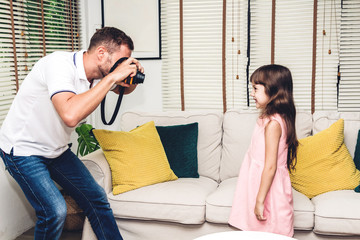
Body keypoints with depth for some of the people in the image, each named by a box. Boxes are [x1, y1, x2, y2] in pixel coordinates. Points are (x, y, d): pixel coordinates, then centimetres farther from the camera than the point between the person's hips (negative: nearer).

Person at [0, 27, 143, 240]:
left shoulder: (96, 74, -4)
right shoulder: (60, 64, -28)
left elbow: (125, 89, 16)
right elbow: (70, 115, -45)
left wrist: (134, 76, -10)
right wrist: (112, 77, -37)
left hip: (56, 149, 8)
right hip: (22, 150, -8)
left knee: (96, 198, 6)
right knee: (55, 211, -20)